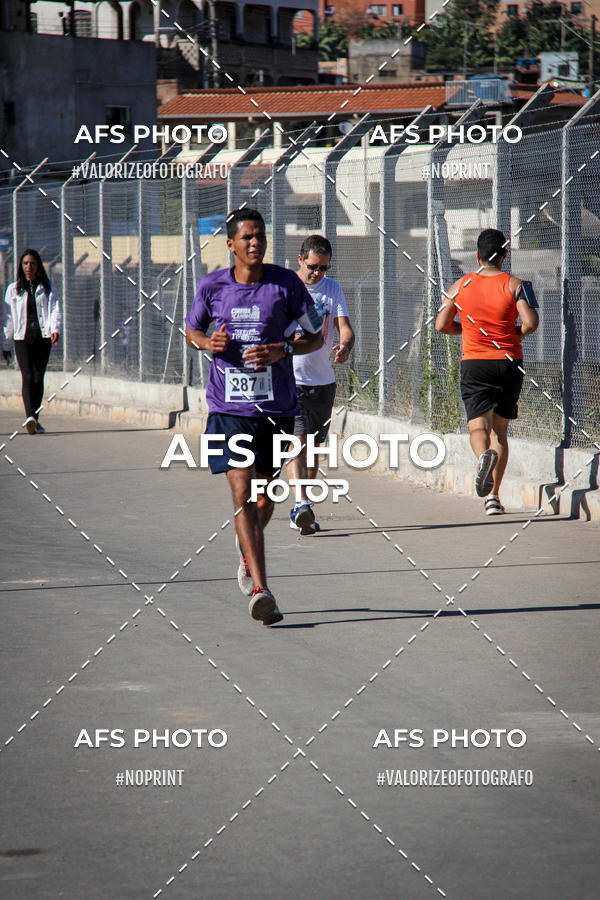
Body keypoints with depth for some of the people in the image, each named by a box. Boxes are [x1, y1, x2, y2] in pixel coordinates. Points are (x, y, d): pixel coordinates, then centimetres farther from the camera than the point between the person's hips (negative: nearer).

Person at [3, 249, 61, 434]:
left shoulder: (48, 287, 10)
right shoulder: (14, 289, 10)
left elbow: (54, 308, -1)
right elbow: (8, 318, 12)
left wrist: (55, 329, -20)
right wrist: (6, 345, 13)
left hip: (43, 337, 1)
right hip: (22, 338, -1)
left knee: (38, 377, 3)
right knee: (28, 377, -15)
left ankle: (35, 419, 13)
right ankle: (30, 417, -30)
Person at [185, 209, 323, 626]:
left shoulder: (286, 283, -1)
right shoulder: (212, 286, 2)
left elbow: (316, 337, 5)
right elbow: (192, 330, 18)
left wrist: (282, 350, -14)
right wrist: (208, 342, -6)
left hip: (277, 406, 1)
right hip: (229, 406, -1)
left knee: (265, 497, 12)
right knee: (242, 492, -14)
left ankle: (248, 556, 45)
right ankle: (260, 590, -19)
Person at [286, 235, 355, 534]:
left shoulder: (332, 289, 8)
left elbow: (344, 326, -1)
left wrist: (345, 345, -22)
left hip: (322, 380, 5)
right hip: (288, 378, -5)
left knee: (314, 446, 11)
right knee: (297, 442, -18)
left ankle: (301, 511, 21)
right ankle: (301, 505, -27)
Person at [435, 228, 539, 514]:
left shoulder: (461, 285, 3)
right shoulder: (514, 284, -2)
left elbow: (441, 325, 4)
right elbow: (531, 323, -13)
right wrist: (515, 334, 9)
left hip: (474, 363, 0)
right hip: (509, 362, 0)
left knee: (478, 425, -4)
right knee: (500, 429, 11)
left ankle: (484, 454, -40)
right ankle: (493, 495, 6)